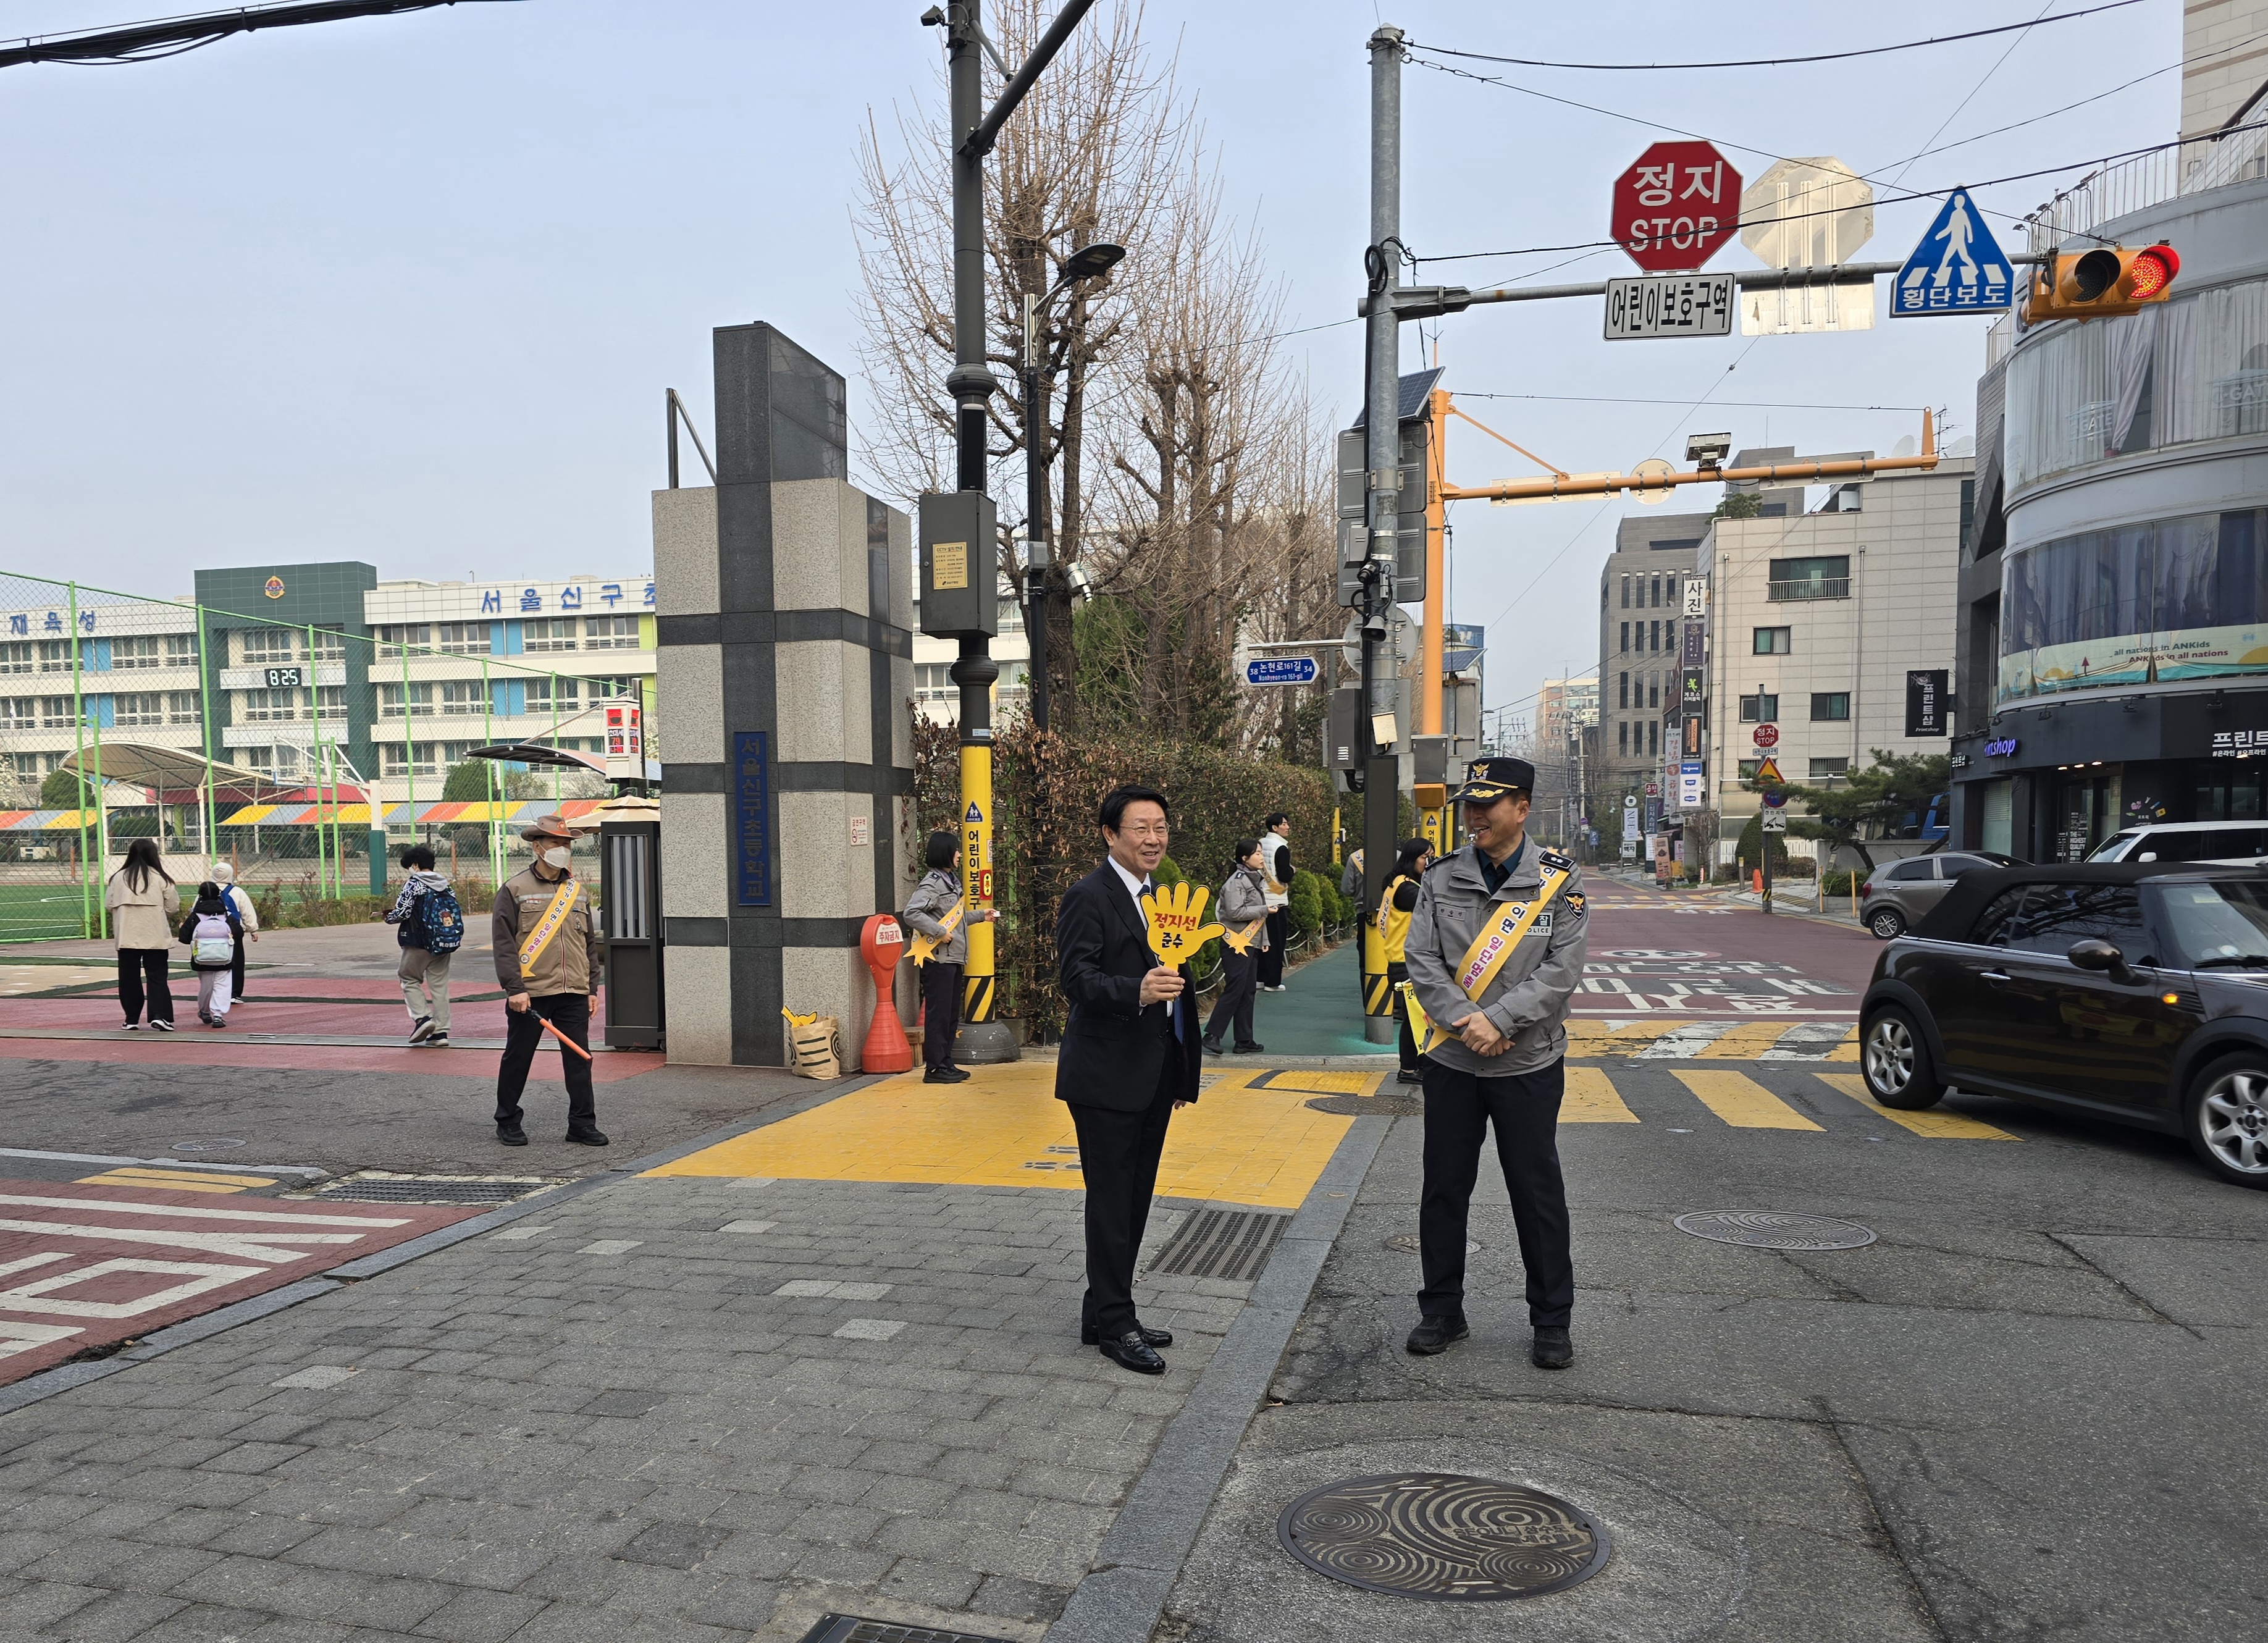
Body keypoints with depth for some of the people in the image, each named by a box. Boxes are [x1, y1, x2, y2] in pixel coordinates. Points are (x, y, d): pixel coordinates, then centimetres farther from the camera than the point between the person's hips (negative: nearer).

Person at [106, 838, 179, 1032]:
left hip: (127, 937, 2)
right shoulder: (161, 878, -5)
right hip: (156, 937, -2)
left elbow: (108, 904, 7)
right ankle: (160, 1015, -11)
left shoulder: (118, 877, 1)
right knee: (156, 977, 1)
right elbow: (173, 907, 0)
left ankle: (132, 1019, 15)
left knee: (129, 978, 11)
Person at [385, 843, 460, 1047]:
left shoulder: (413, 885, -8)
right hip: (445, 945, 5)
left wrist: (387, 917, 7)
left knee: (408, 978, 14)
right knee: (440, 984, 8)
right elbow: (457, 913, 8)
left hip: (419, 944, -5)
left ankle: (422, 1018, -3)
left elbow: (401, 913, -13)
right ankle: (441, 1032, 7)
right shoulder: (446, 885, 9)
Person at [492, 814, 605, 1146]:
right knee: (517, 1059, 7)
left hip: (574, 994, 4)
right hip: (530, 993, -4)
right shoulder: (515, 889, -2)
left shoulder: (577, 892, 13)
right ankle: (507, 1123, 22)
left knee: (579, 1059, 3)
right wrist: (514, 988, -13)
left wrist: (591, 989, 13)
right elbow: (504, 942, -6)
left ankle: (582, 1125, 10)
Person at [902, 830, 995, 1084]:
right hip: (939, 959, -10)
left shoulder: (951, 881, 16)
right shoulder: (933, 883, -13)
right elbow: (912, 913, -24)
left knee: (952, 1015, 13)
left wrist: (981, 916, 27)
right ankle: (935, 1068, -1)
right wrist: (939, 933, -23)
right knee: (938, 1013, -5)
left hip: (954, 958, 10)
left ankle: (946, 1063, 20)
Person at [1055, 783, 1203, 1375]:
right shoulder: (1088, 897, -13)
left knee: (1134, 1201, 16)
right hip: (1107, 1076, -9)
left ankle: (1104, 1314, 29)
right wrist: (1137, 992, -38)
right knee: (1112, 1204, 0)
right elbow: (1076, 978, -21)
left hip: (1154, 1076, 9)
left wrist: (1182, 1071, 16)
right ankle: (1114, 1325, 13)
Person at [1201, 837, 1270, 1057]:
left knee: (1248, 991, 9)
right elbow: (1235, 912, -22)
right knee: (1235, 990, -10)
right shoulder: (1236, 881, -13)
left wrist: (1264, 940, 14)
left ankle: (1244, 1041, 13)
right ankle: (1212, 1035, -4)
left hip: (1252, 944, 9)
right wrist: (1265, 910, -16)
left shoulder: (1257, 880, 15)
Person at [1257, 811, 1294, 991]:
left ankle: (1260, 978, 15)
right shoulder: (1281, 848, -13)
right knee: (1276, 942, -1)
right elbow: (1285, 876, -16)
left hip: (1261, 900, 7)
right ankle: (1273, 982, 1)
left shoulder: (1261, 844, 9)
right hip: (1277, 902, -7)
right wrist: (1291, 869, 2)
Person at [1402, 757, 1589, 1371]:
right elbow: (1420, 959, -3)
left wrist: (1498, 1020, -18)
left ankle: (1552, 1323, 23)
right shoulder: (1441, 879, 3)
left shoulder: (1560, 882, -3)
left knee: (1538, 1193, 7)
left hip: (1529, 1064, -2)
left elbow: (1562, 970, -10)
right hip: (1451, 1063, 2)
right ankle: (1441, 1312, 26)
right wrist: (1465, 1020, -17)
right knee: (1443, 1189, 10)